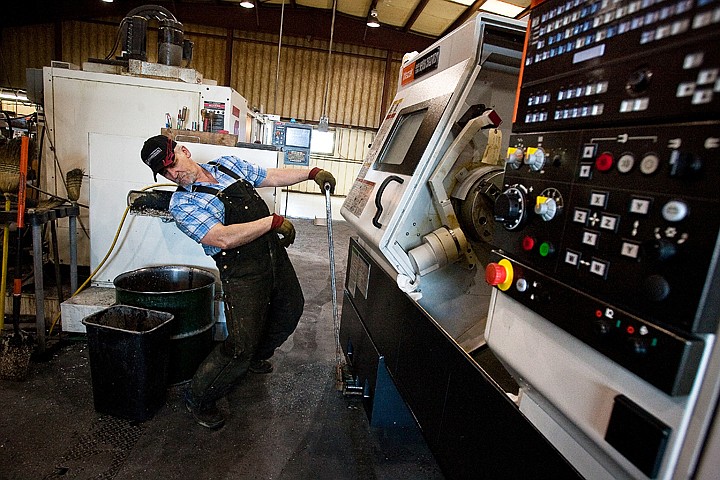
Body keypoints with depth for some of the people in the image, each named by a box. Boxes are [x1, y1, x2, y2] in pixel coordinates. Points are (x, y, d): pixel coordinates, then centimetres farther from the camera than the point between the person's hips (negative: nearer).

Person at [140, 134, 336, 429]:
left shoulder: (228, 164, 10)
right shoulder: (182, 204, -11)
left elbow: (273, 176, 15)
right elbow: (223, 239, -24)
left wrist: (312, 173, 4)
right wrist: (273, 222, -24)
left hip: (275, 254, 8)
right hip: (243, 274, -7)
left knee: (291, 311, 24)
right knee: (240, 346, -8)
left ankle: (257, 358, 50)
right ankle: (198, 400, 18)